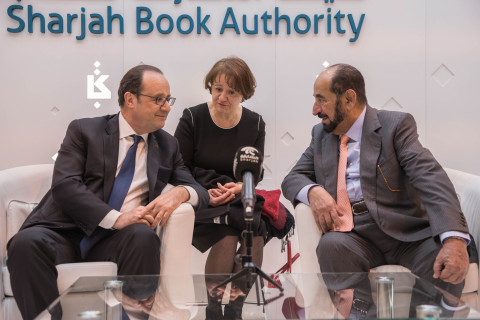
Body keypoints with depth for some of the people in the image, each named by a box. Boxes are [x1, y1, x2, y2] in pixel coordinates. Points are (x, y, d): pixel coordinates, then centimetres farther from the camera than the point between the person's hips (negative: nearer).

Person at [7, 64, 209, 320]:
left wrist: (180, 192, -12)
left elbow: (199, 192, 15)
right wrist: (116, 218, -21)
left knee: (143, 236, -33)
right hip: (65, 234, -2)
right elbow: (64, 186, -8)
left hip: (114, 243, 2)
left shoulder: (167, 146, 18)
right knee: (27, 242, -34)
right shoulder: (83, 131, 6)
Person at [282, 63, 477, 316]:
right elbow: (292, 179, 17)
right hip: (352, 236, 2)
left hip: (407, 234, -2)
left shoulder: (396, 125, 3)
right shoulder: (321, 134, 19)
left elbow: (431, 179, -10)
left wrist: (454, 238, -29)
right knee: (331, 245, -32)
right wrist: (313, 191, -10)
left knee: (449, 262, -31)